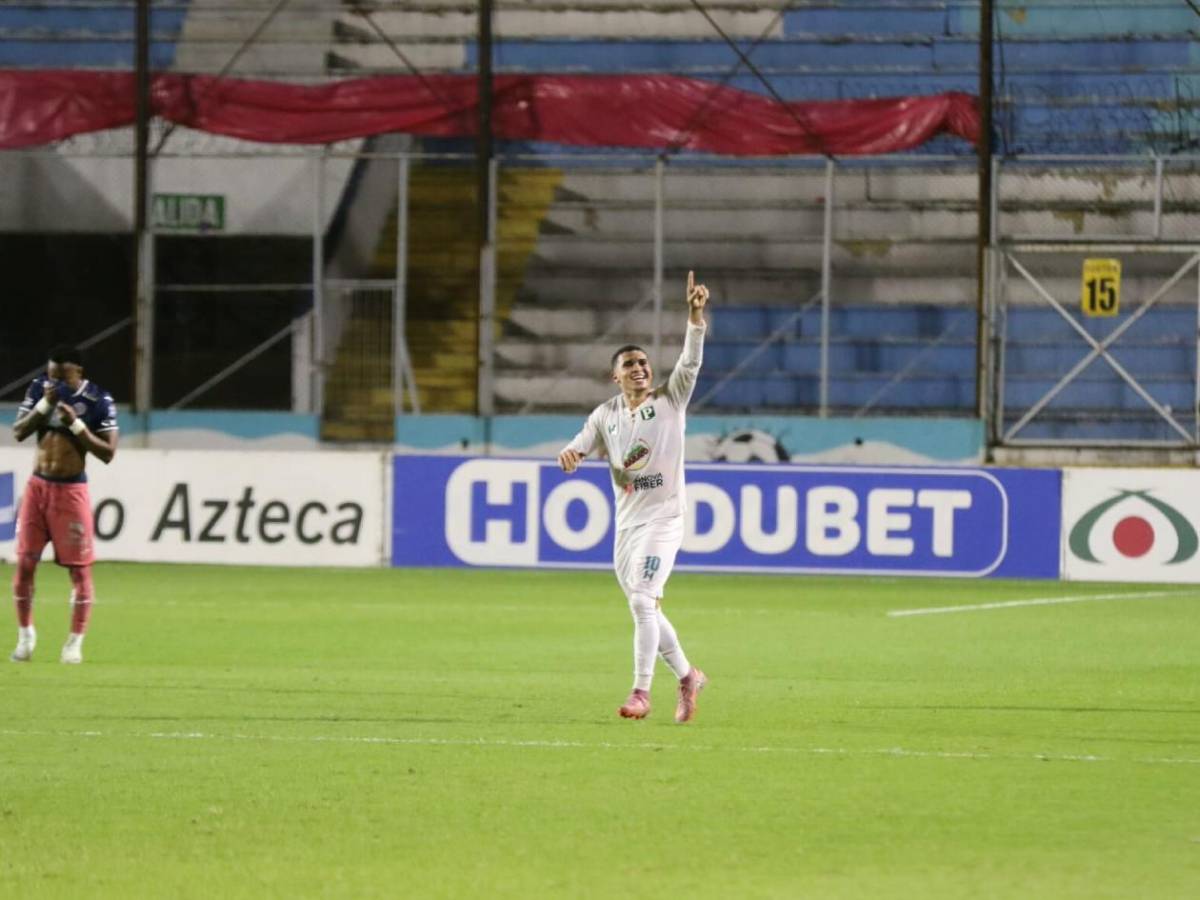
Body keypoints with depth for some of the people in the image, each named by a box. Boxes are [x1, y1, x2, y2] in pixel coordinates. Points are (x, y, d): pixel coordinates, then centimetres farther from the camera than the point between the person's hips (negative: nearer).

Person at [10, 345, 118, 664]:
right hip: (38, 486, 3)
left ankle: (75, 642, 5)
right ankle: (25, 635, 17)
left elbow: (108, 453, -11)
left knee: (79, 567, -3)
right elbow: (18, 432, -2)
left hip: (72, 491, -3)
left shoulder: (98, 401, -10)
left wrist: (76, 424, -22)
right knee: (24, 562, 2)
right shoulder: (39, 389, 1)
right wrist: (45, 405, -16)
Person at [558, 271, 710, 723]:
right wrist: (571, 453, -26)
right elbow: (583, 443, 0)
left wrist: (695, 315, -28)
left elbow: (691, 360, -13)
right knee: (645, 609, 12)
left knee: (642, 601, -18)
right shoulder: (606, 415, 10)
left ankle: (641, 693, -17)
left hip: (663, 517, -6)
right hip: (626, 523, 6)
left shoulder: (670, 399, 0)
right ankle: (687, 676, 30)